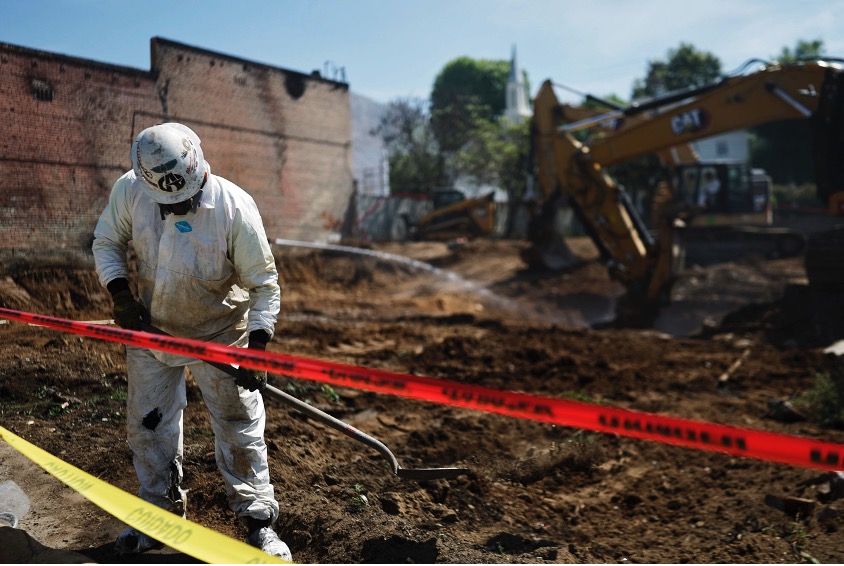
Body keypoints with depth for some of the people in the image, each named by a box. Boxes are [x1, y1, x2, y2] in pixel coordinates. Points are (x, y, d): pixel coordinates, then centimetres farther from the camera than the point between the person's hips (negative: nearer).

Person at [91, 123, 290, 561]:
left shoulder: (235, 208, -25)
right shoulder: (129, 191, -16)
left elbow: (264, 284, -18)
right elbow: (106, 242, 3)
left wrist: (258, 346, -26)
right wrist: (120, 294, -13)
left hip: (220, 334, -3)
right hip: (151, 328, 4)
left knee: (240, 427, 2)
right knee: (147, 425, 13)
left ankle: (258, 520, 19)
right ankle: (161, 512, 35)